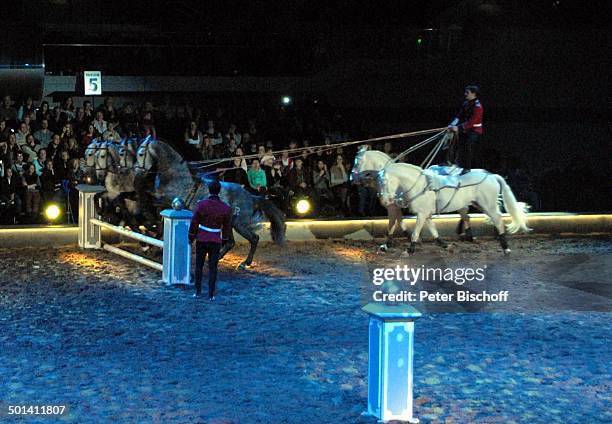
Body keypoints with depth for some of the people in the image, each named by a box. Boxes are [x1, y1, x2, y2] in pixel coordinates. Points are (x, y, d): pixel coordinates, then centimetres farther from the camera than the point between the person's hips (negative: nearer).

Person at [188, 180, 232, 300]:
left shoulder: (201, 204, -12)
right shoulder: (226, 208, -7)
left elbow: (194, 223, -8)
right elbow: (227, 227, 1)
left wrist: (191, 237, 7)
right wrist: (224, 241, 16)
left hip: (201, 240, -1)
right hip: (216, 241, 1)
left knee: (199, 266, 16)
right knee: (213, 268, 9)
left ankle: (198, 291, 18)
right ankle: (211, 295, 7)